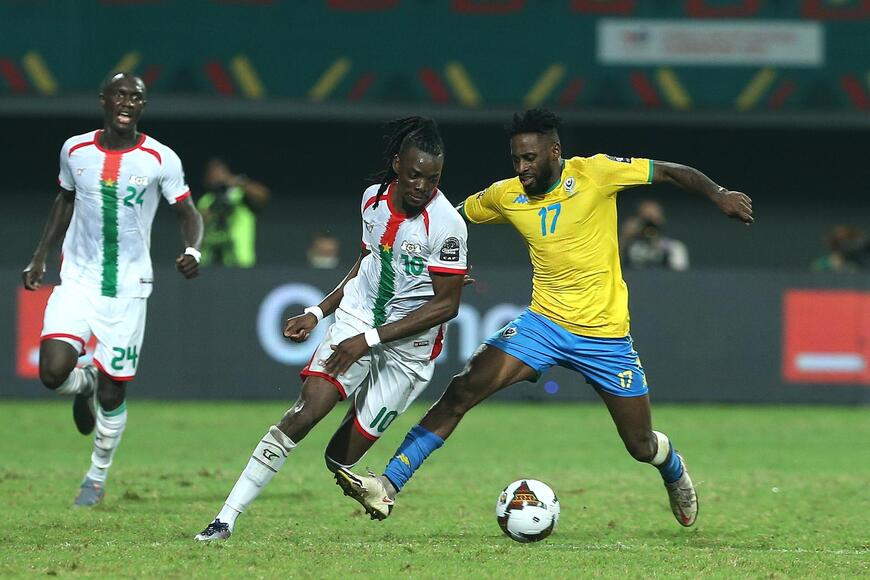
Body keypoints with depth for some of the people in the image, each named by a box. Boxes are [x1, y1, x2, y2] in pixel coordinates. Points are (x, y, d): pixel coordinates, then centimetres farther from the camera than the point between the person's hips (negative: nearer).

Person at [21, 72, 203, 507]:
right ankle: (84, 384, 21)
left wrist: (192, 250, -19)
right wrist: (40, 255, 14)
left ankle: (98, 477, 25)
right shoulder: (76, 150, 1)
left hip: (128, 290, -1)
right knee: (53, 372, -18)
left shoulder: (160, 159, -7)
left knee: (112, 391, 2)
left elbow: (188, 213, 1)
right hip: (77, 279, 1)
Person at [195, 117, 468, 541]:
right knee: (305, 413, -19)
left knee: (341, 457, -3)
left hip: (408, 346, -3)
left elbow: (446, 305, -18)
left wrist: (370, 339, -20)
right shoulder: (374, 198, -1)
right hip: (357, 317, 3)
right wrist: (317, 313, 11)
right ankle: (227, 518, -18)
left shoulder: (445, 224, -20)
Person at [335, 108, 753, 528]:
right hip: (543, 323, 3)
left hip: (604, 335, -3)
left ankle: (674, 470, 44)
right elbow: (456, 215, 17)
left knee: (642, 447, 5)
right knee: (462, 390, -17)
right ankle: (387, 487, -20)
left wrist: (718, 195, -23)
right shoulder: (505, 196, -1)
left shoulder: (594, 173, -13)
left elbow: (672, 173, -8)